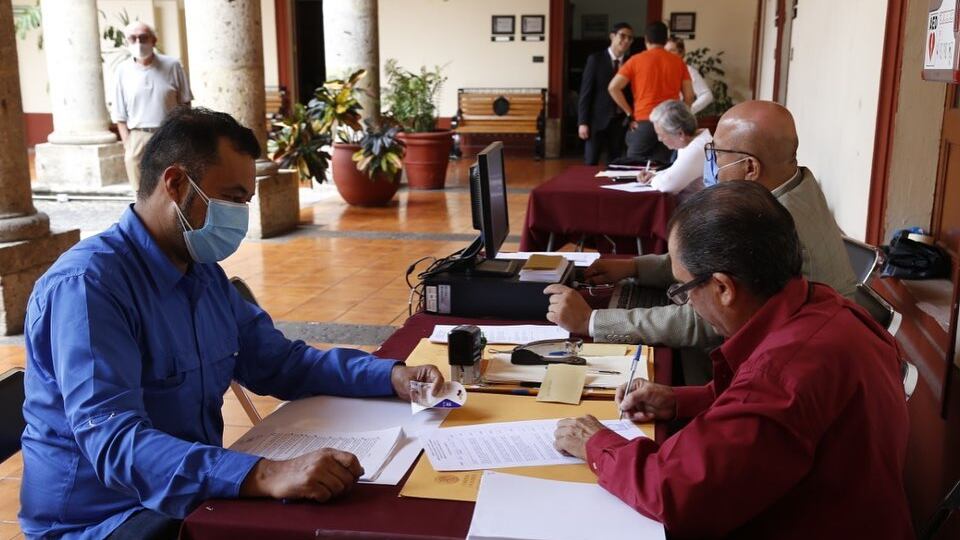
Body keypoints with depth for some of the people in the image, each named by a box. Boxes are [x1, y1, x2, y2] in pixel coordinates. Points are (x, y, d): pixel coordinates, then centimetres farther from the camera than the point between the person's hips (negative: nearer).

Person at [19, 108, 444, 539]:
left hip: (192, 494, 8)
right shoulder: (86, 285, -21)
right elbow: (115, 444, -32)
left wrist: (391, 376, -2)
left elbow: (279, 362, 13)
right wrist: (264, 476, -45)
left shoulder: (205, 274, 7)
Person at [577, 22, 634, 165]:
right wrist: (582, 122, -11)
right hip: (597, 119, -3)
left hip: (620, 121, 3)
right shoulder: (596, 59, -3)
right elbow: (586, 92, -6)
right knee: (591, 164, -3)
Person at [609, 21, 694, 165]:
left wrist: (630, 113, 1)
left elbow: (613, 87, -5)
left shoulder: (636, 60, 2)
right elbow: (689, 96, 5)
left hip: (644, 122, -2)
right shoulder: (678, 62, 8)